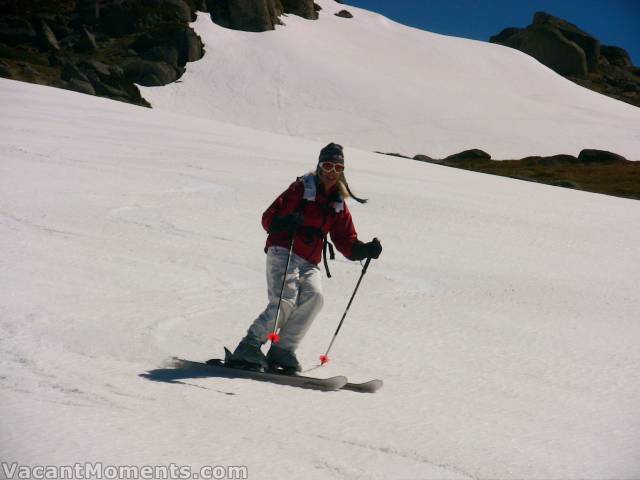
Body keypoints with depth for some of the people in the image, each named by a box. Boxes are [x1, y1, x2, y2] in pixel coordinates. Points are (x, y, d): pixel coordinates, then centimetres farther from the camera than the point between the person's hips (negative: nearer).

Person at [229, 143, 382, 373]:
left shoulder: (339, 204, 17)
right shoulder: (301, 188, 2)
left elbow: (346, 243, 15)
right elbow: (268, 219, -3)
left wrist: (365, 250, -5)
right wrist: (288, 222, -25)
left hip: (310, 263, 5)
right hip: (283, 253, -5)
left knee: (314, 297, -23)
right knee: (285, 302, -23)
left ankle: (282, 351, -17)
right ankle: (248, 349, -15)